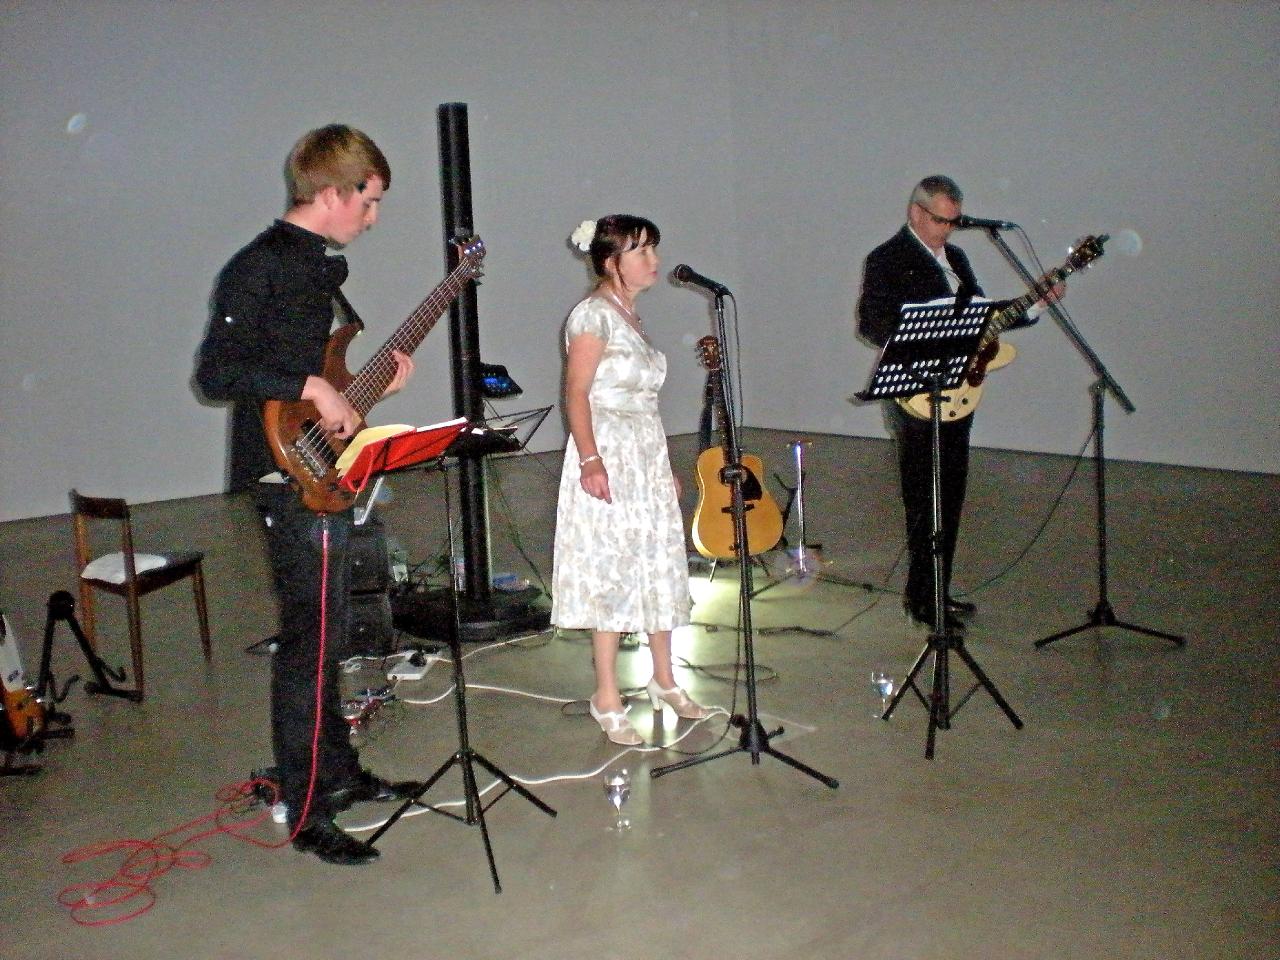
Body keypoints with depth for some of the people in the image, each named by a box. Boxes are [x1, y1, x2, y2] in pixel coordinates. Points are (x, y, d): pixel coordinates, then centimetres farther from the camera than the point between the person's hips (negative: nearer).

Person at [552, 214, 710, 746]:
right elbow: (576, 393, -17)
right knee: (613, 572, -5)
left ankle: (664, 682, 26)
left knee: (659, 566, 13)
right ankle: (608, 699, 4)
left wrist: (665, 468, 21)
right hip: (609, 455, -9)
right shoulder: (594, 314, -10)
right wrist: (590, 460, -28)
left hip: (648, 455, 9)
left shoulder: (631, 315, 15)